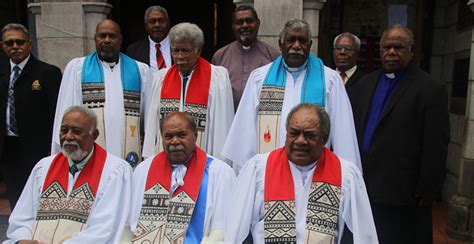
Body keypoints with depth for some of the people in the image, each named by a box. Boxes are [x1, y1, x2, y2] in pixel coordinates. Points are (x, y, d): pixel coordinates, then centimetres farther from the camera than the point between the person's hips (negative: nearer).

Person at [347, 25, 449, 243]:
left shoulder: (430, 90, -7)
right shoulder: (365, 84, 11)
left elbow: (435, 150, -11)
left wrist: (426, 197, -11)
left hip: (400, 195, -5)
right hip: (360, 191, 6)